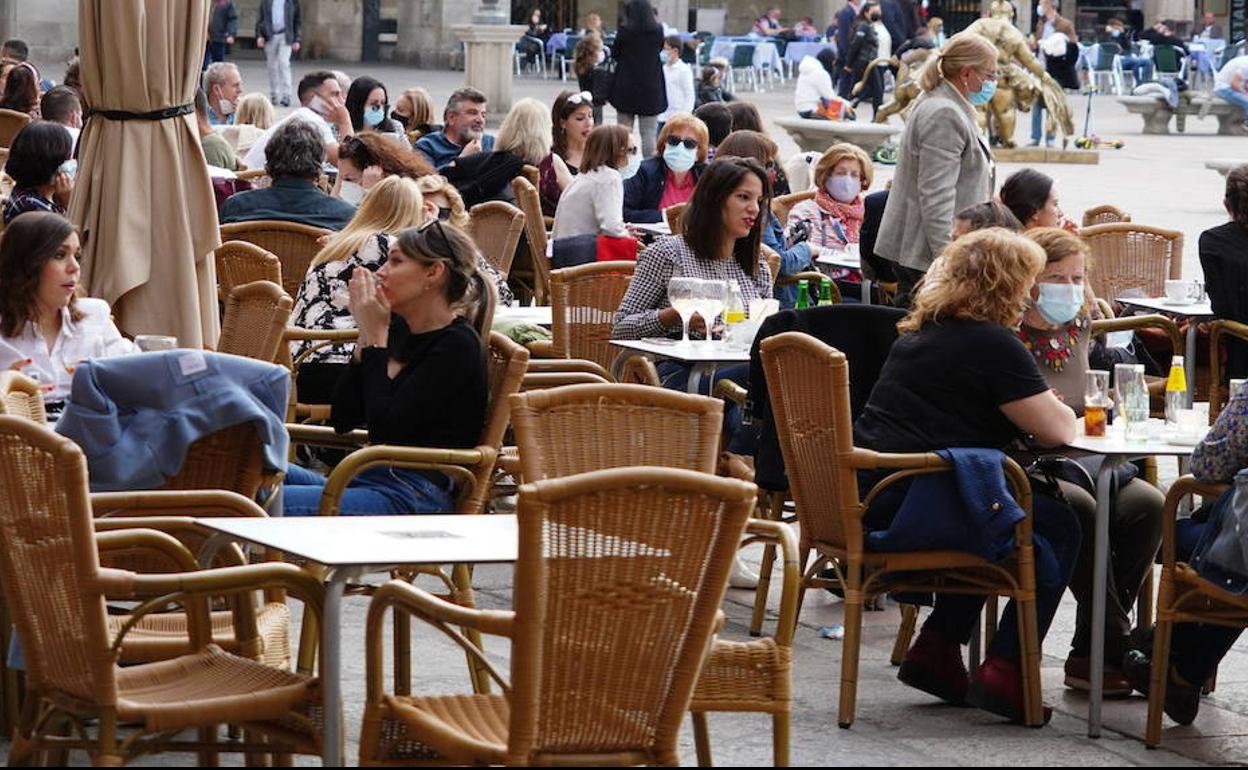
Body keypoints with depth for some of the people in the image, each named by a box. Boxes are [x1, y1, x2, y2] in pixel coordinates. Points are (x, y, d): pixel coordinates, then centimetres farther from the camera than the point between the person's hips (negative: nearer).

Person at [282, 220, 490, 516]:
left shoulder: (458, 345, -8)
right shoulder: (399, 330, 16)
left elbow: (385, 429, -17)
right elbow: (342, 420, 14)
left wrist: (376, 337, -8)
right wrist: (366, 336, 5)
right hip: (371, 481, 9)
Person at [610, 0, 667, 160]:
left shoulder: (624, 31, -10)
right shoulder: (657, 31, -4)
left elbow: (615, 54, 2)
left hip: (626, 86, -1)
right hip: (651, 86, 1)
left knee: (624, 130, 6)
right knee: (648, 132, 3)